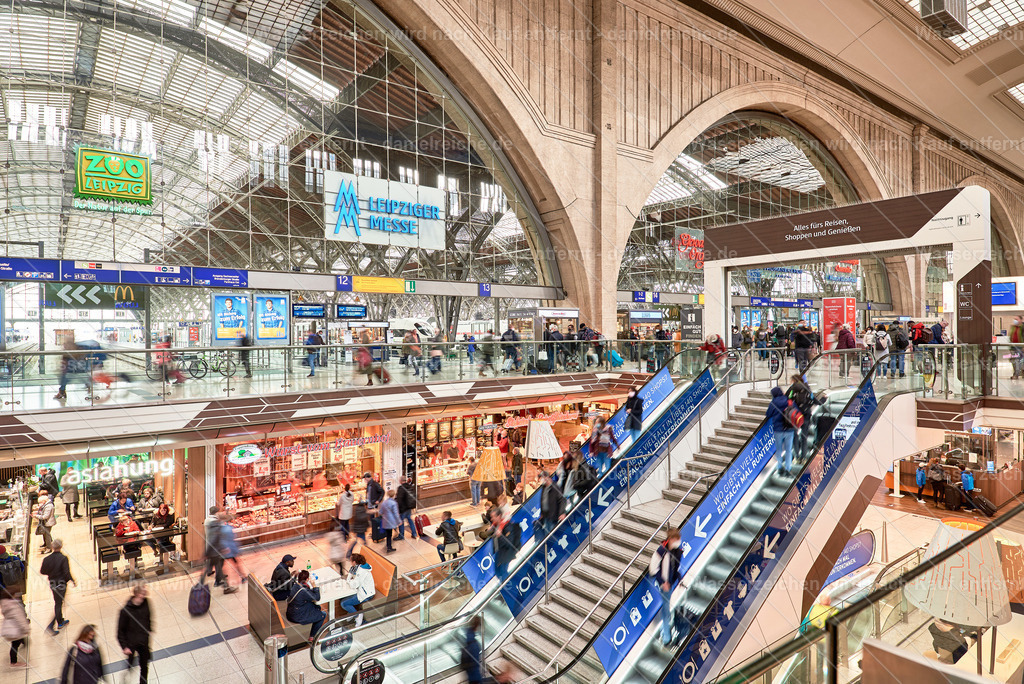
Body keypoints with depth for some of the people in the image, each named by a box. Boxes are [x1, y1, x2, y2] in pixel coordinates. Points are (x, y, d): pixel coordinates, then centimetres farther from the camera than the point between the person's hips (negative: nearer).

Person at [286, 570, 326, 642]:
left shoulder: (295, 585, -4)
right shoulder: (303, 591, -31)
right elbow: (317, 598, -17)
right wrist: (314, 586, -16)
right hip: (297, 618, -9)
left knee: (317, 607, 19)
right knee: (323, 615, 4)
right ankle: (311, 638, 19)